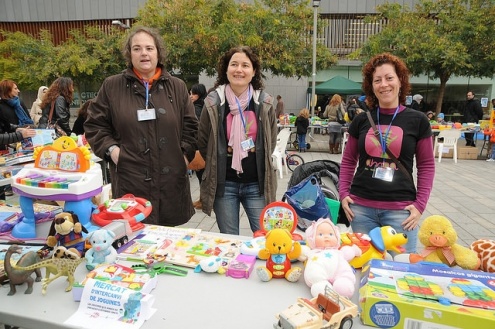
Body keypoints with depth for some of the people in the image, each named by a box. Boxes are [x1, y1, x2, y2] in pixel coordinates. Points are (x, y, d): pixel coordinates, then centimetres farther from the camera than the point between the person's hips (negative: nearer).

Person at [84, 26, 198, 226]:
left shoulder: (177, 87, 9)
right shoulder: (112, 86, 5)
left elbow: (190, 126, 12)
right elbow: (94, 126, 9)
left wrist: (185, 154, 0)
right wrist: (111, 150, -5)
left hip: (171, 182, 2)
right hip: (129, 182, -1)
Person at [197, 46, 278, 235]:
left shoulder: (265, 103, -1)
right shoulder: (214, 102, -5)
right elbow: (203, 143, 3)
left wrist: (258, 163, 8)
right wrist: (219, 165, 7)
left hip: (257, 183, 1)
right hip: (223, 183, 0)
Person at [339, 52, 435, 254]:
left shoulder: (417, 120, 0)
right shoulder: (361, 121, 4)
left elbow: (426, 166, 3)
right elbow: (348, 161, 11)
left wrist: (420, 205, -5)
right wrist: (343, 193, 0)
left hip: (400, 210, -2)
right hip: (361, 207, 2)